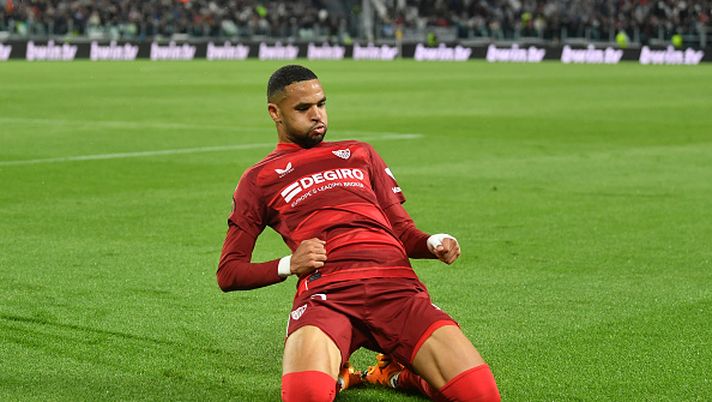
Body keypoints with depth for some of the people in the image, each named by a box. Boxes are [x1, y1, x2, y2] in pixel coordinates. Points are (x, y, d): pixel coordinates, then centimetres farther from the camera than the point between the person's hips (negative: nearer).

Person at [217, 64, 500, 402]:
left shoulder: (359, 154, 30)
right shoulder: (259, 180, 21)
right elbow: (228, 274, 17)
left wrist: (432, 243, 4)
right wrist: (287, 265, -2)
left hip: (397, 285, 3)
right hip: (326, 291, -2)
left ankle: (396, 373, 11)